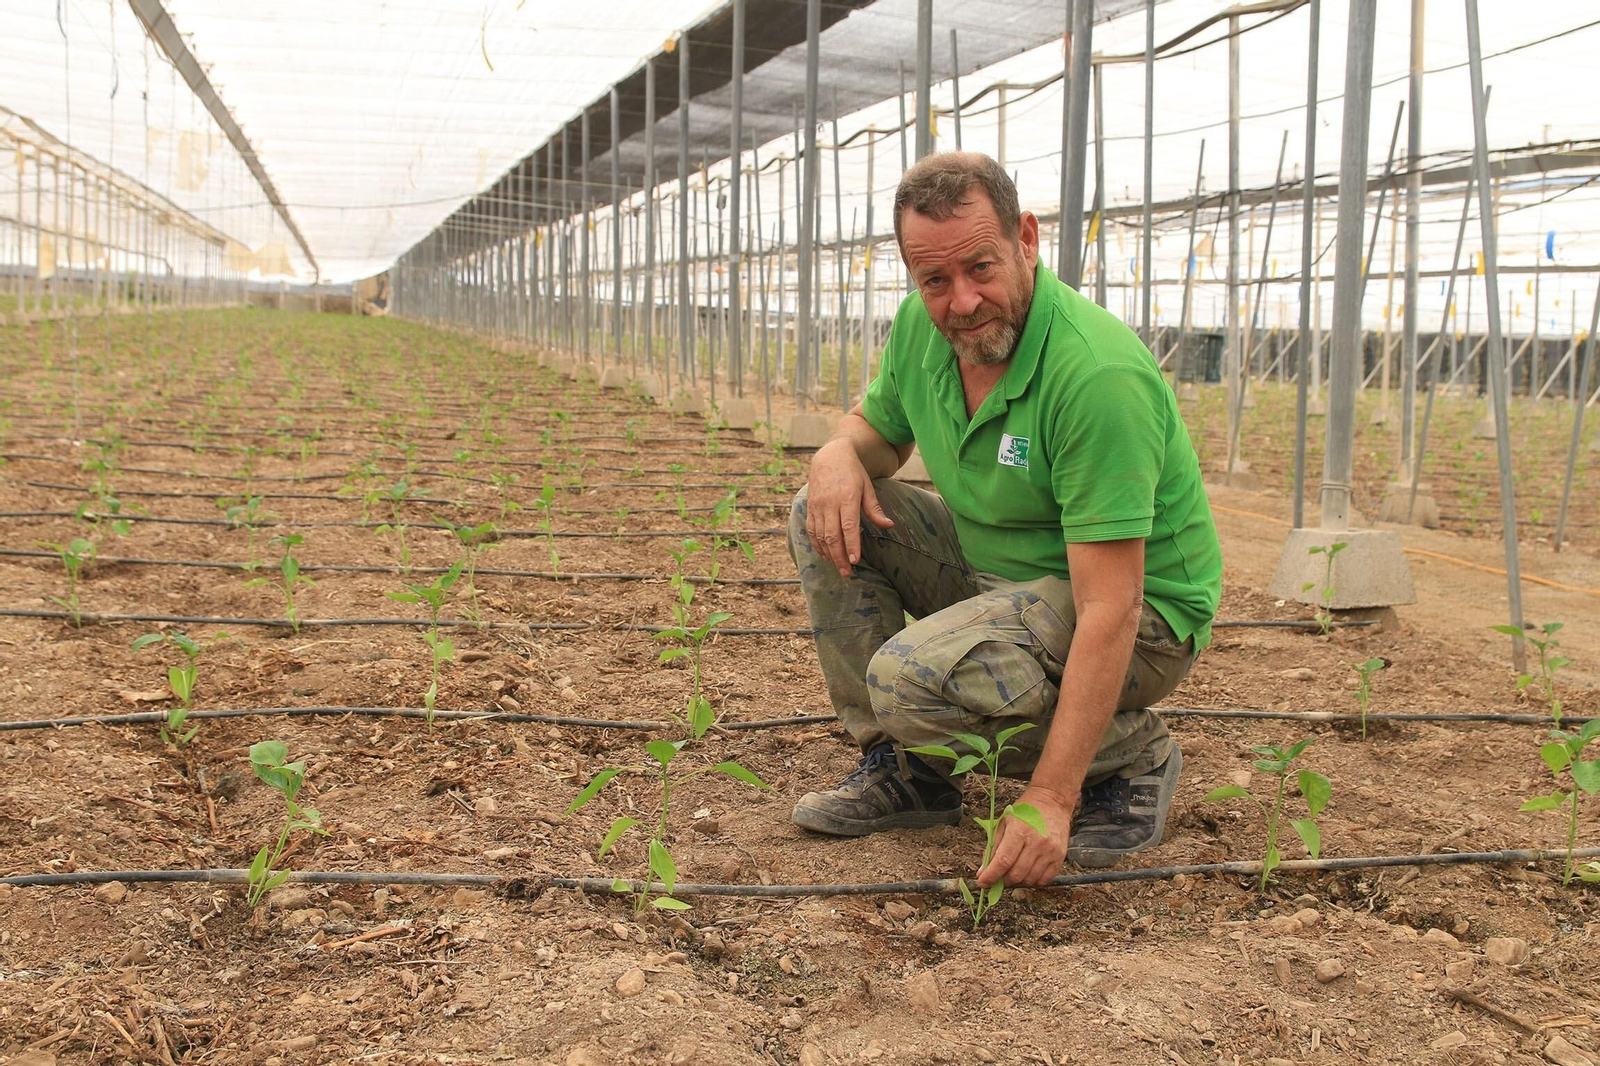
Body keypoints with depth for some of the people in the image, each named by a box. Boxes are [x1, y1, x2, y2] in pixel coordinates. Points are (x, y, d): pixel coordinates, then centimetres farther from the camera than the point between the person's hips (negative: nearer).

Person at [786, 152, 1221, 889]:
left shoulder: (1099, 376, -31)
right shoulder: (921, 327, -7)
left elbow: (1110, 608, -33)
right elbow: (878, 427, 15)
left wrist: (1052, 797, -37)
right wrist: (839, 452, -13)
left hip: (1144, 619, -8)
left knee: (913, 680, -30)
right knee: (827, 515, -3)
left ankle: (1131, 756, -4)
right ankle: (903, 770, 4)